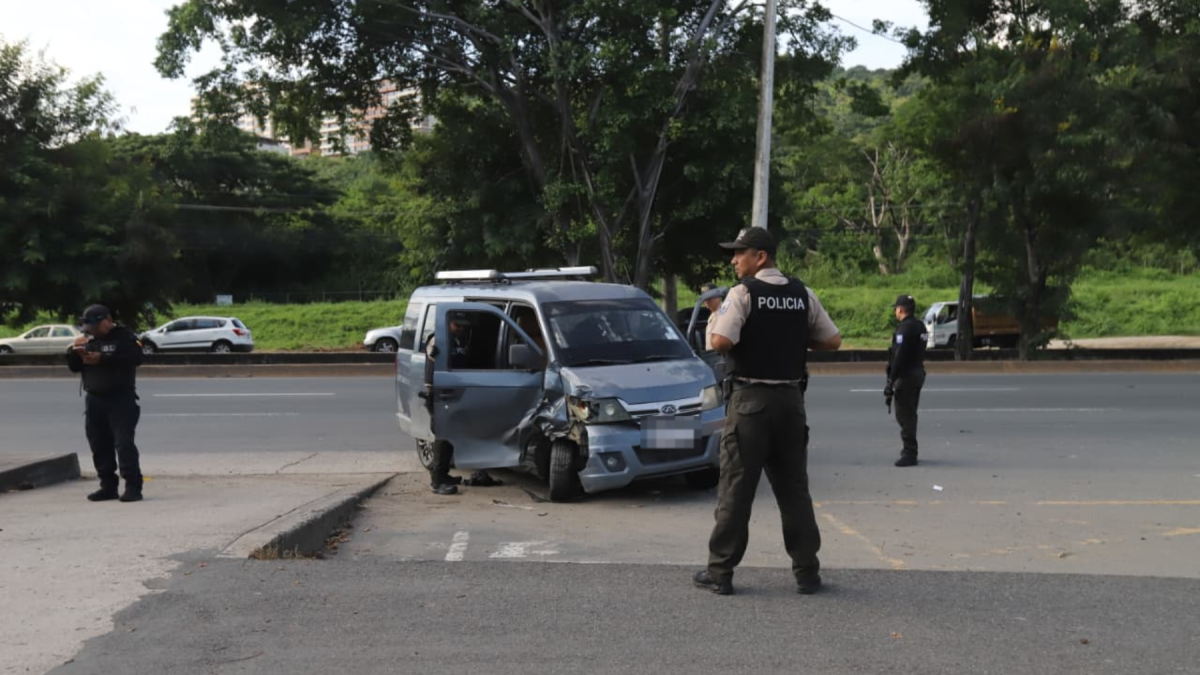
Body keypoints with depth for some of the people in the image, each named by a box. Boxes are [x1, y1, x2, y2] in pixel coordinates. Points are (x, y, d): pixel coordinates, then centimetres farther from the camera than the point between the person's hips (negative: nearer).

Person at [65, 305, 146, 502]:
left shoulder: (124, 337, -4)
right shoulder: (88, 340, 17)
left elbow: (135, 358, -21)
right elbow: (74, 367, 17)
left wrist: (102, 359, -24)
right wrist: (74, 352, -4)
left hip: (120, 399, -7)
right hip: (94, 399, 7)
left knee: (124, 443, -14)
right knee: (100, 446, 7)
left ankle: (133, 487, -16)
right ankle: (108, 486, 14)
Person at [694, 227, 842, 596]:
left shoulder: (743, 293, -10)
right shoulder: (803, 295, 6)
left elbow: (720, 342, -21)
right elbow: (832, 340, 8)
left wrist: (717, 321, 1)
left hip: (750, 399, -5)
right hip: (790, 398, 5)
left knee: (736, 488, 2)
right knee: (794, 487, 12)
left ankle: (720, 572, 7)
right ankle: (807, 572, 14)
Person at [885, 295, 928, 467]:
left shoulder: (905, 328, -18)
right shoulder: (920, 326, 12)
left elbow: (899, 357, -24)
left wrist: (891, 380, -23)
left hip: (906, 375, -10)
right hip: (918, 373, 10)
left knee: (904, 414, -7)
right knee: (910, 414, 18)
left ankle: (909, 454, -8)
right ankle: (910, 450, 27)